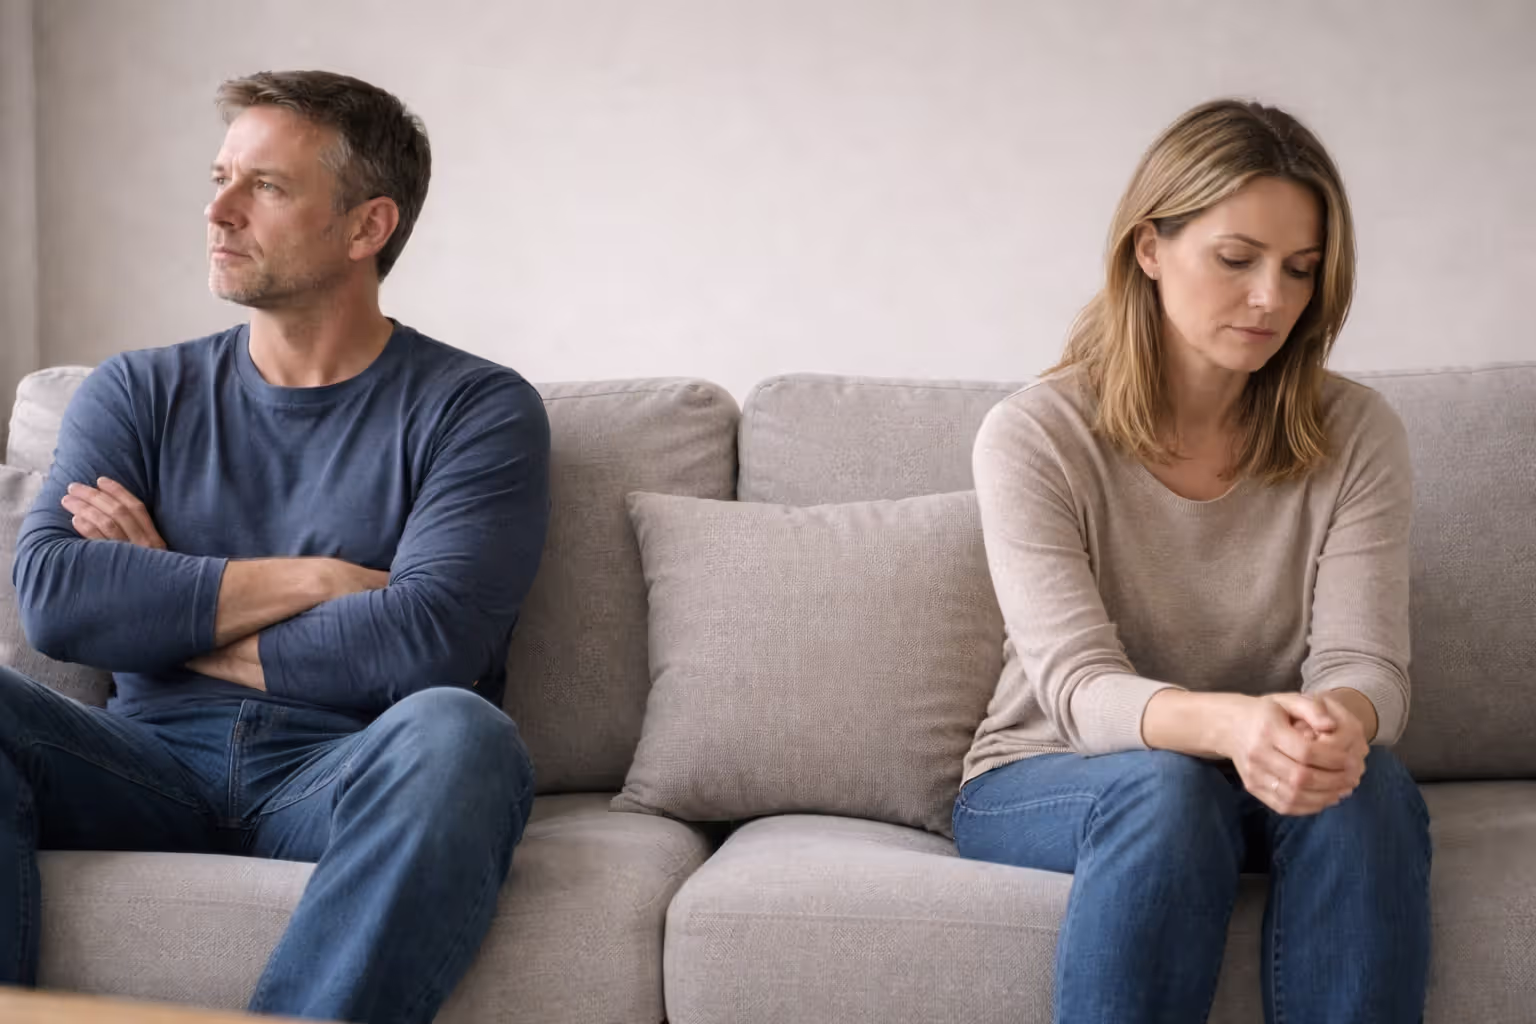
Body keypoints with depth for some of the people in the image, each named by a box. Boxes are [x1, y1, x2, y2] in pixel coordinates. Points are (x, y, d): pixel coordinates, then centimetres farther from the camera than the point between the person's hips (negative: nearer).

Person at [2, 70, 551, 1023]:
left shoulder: (477, 407, 5)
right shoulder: (139, 392, 15)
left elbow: (426, 640, -12)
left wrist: (172, 620, -2)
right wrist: (316, 580, -8)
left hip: (348, 772, -2)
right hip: (156, 759, 3)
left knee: (453, 733, -36)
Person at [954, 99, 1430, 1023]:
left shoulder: (1356, 435, -5)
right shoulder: (1034, 437, -13)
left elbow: (1368, 663, -13)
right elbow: (1078, 688, -22)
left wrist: (1340, 722, -40)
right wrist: (1228, 722, -45)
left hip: (1270, 780, 2)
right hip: (1045, 785, -2)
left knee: (1370, 786, -31)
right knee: (1166, 788, -36)